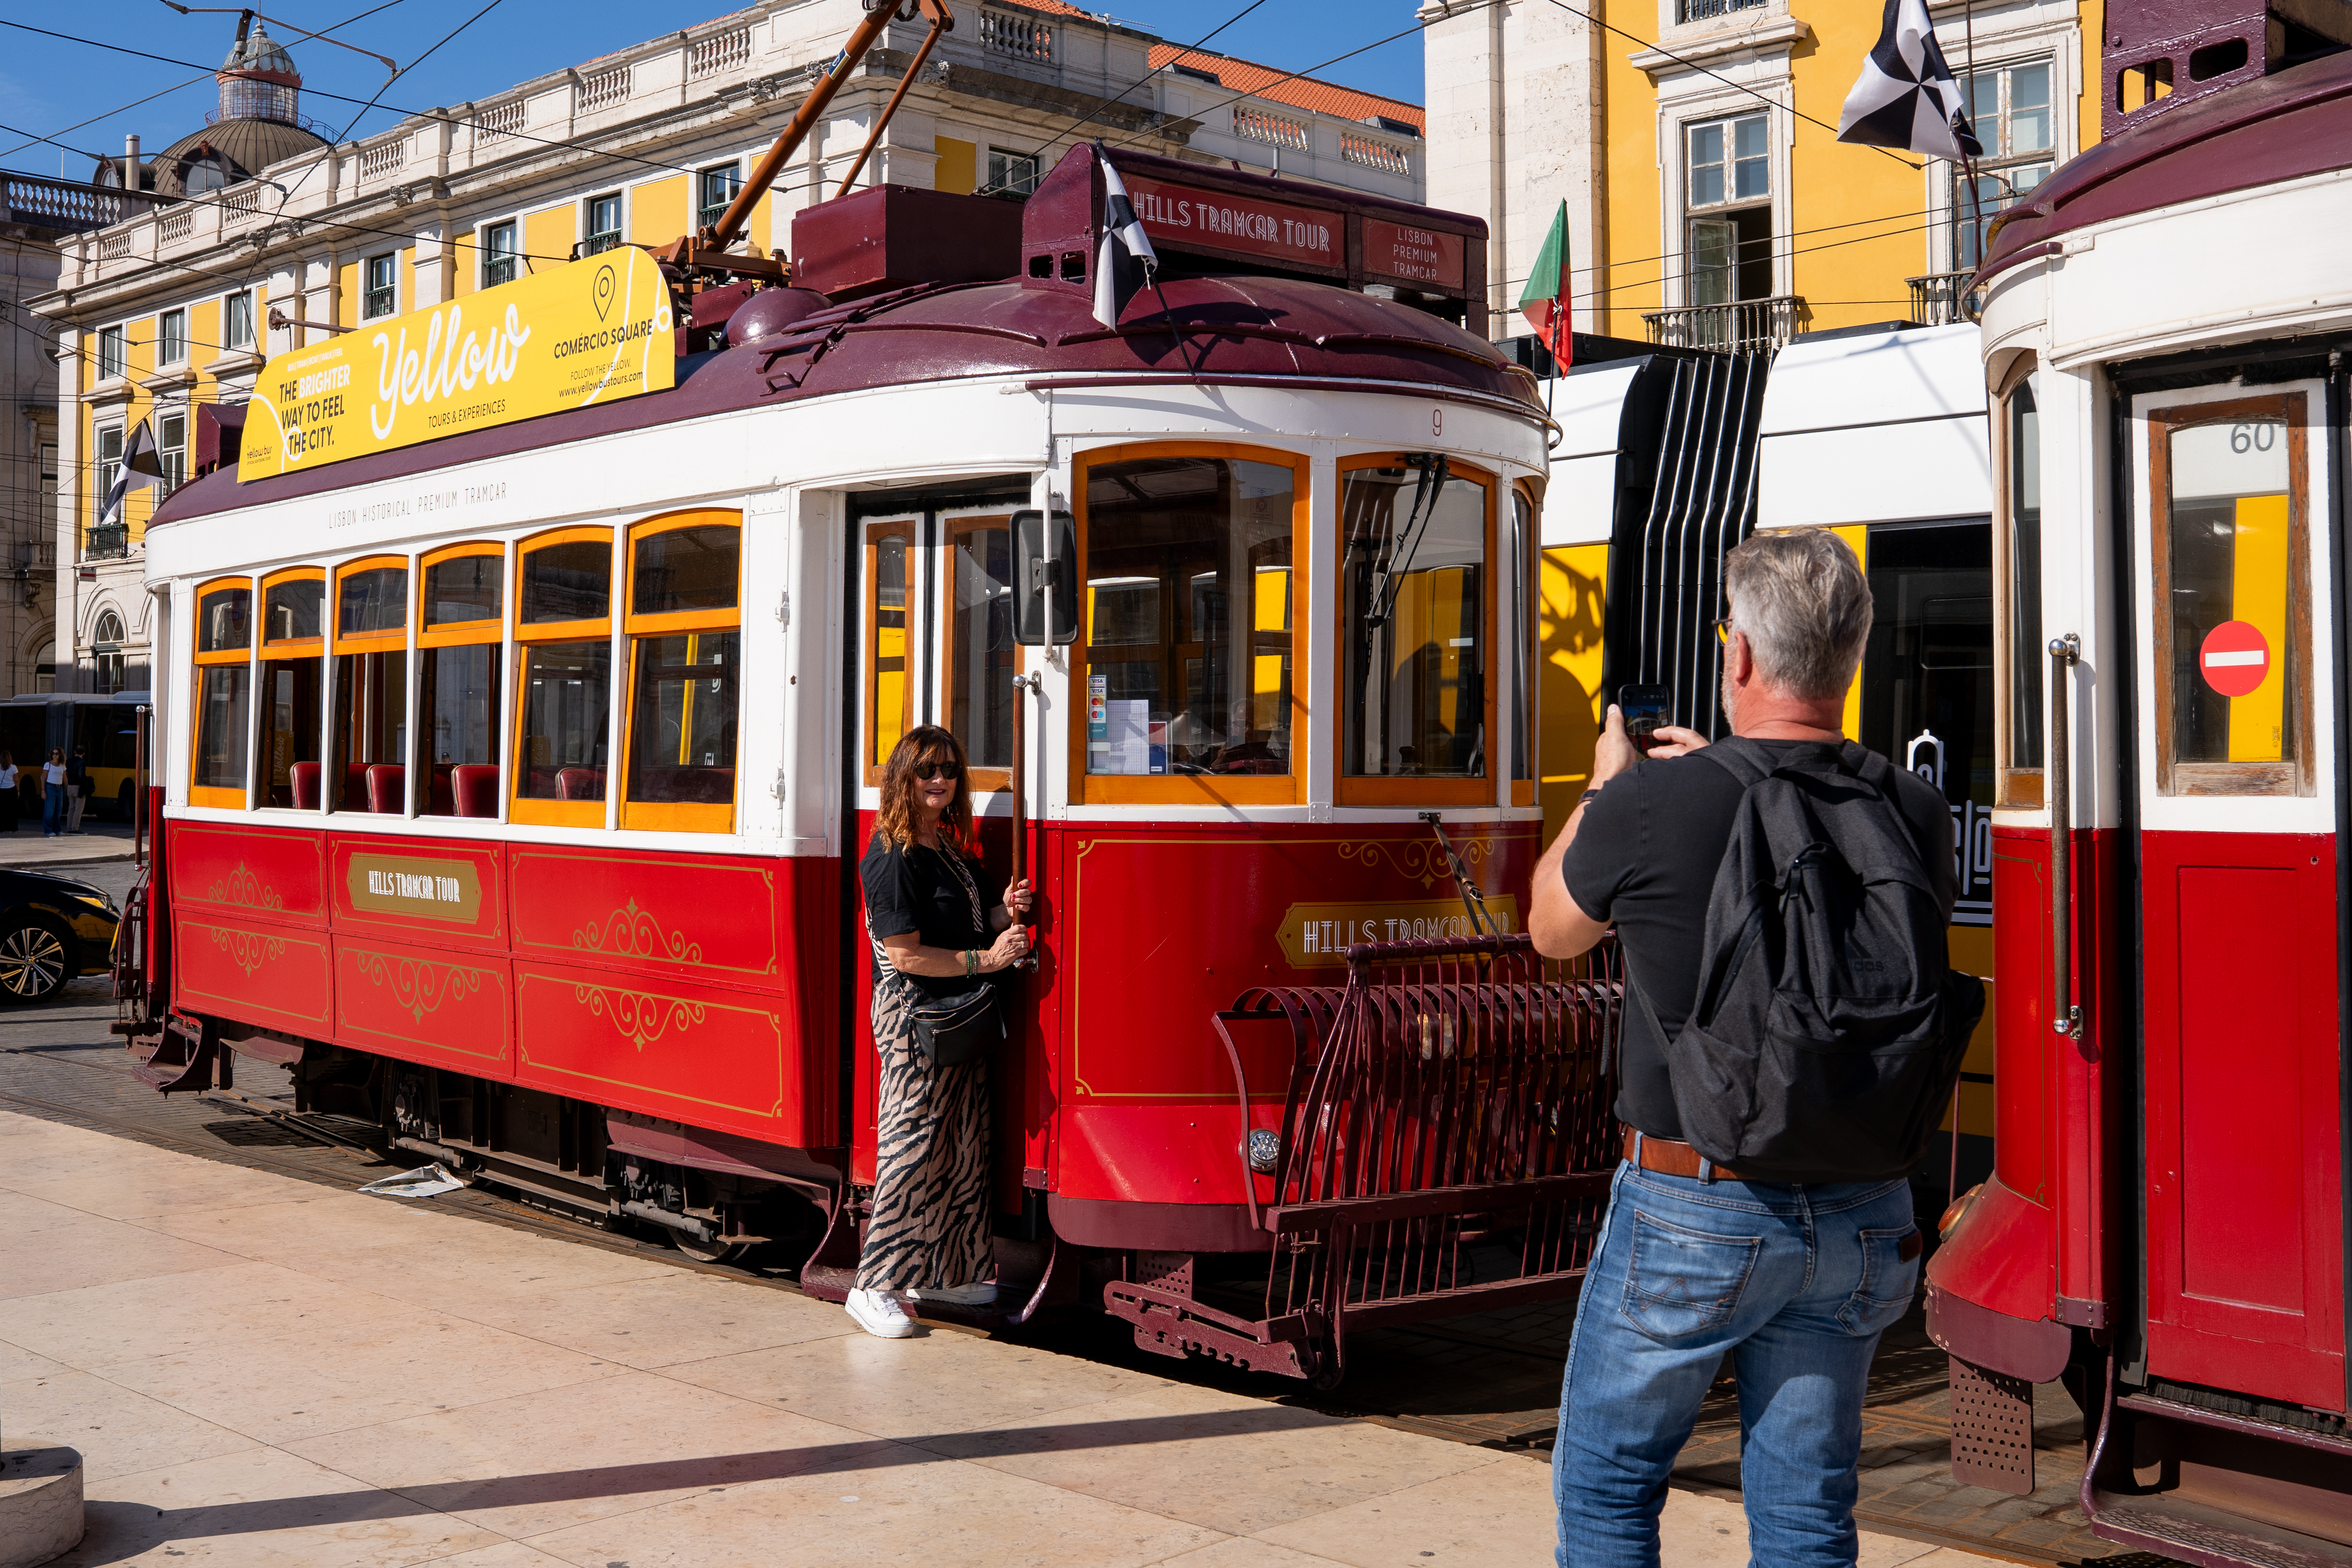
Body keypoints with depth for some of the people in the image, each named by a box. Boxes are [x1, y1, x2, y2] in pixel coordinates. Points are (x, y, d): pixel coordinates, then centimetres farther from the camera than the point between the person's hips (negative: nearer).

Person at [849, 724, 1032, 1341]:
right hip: (914, 1014, -9)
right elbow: (904, 953, -17)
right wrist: (985, 959, -17)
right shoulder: (892, 857, -13)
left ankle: (944, 1272, 22)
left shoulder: (956, 850, 14)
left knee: (962, 1146, 12)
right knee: (913, 1147, -8)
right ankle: (875, 1286, -1)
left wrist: (1006, 912, -1)